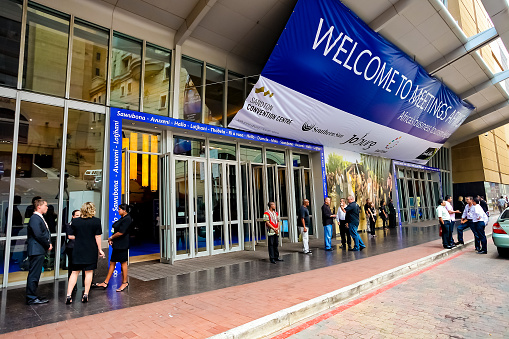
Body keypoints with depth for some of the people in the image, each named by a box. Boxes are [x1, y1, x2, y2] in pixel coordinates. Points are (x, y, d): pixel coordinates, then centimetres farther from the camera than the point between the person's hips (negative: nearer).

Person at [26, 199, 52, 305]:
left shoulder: (40, 218, 17)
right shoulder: (35, 218, -15)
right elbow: (38, 235, -21)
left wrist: (48, 243, 6)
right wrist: (48, 245, -11)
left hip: (40, 251, 10)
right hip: (36, 250, -10)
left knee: (35, 274, 16)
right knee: (33, 275, -3)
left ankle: (33, 296, 25)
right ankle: (31, 298, 5)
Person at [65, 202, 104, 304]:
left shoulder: (75, 221, 0)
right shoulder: (96, 221, -7)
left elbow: (70, 236, 4)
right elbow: (97, 237, -7)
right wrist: (100, 250, 1)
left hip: (78, 251, 2)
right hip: (91, 251, -2)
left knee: (75, 272, 12)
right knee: (89, 272, 7)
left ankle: (69, 295, 8)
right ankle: (85, 295, 12)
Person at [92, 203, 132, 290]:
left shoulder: (127, 219, -16)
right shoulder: (122, 218, 15)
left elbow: (121, 233, -21)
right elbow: (116, 230, 18)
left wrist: (111, 238, -7)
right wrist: (111, 239, 4)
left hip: (122, 245, -10)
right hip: (117, 245, 10)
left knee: (123, 263, 0)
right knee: (112, 263, 13)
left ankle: (125, 282, 12)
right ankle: (106, 282, 21)